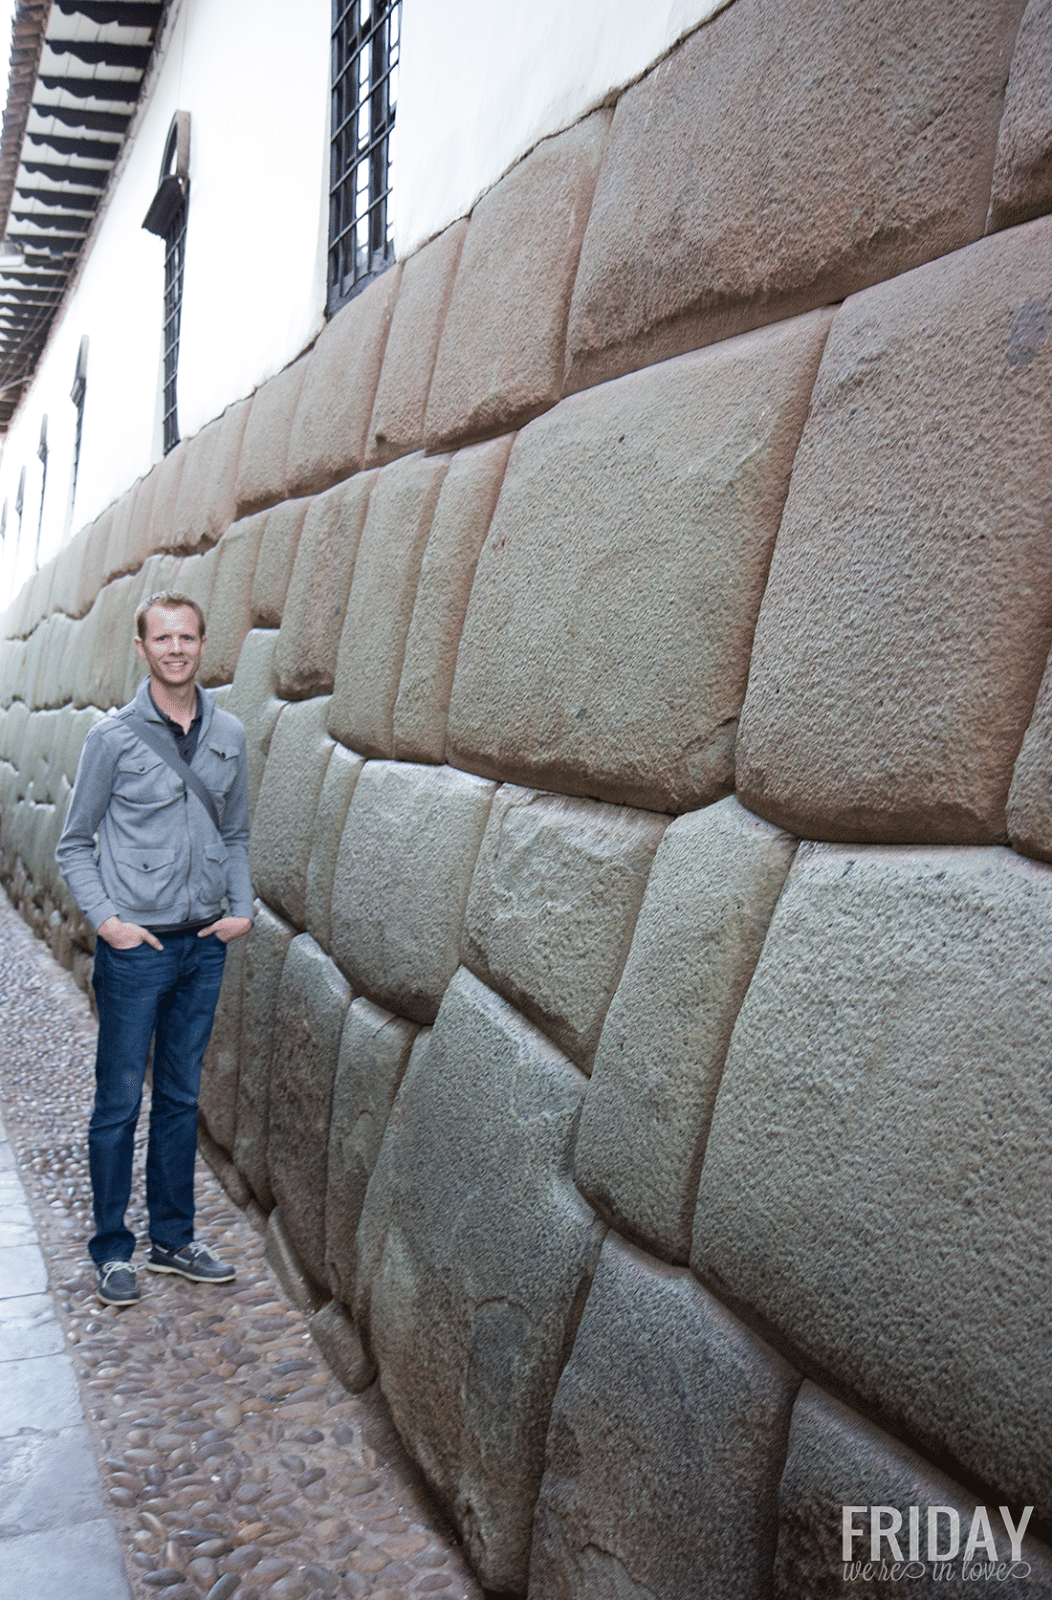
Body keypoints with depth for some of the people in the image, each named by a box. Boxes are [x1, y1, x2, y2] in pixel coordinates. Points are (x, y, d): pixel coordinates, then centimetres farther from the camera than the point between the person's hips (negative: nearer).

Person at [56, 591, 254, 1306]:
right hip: (136, 946, -4)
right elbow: (75, 844, 0)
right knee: (120, 1101, 4)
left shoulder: (229, 735, 5)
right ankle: (112, 1249, 20)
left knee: (182, 1098, 14)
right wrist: (106, 919, -12)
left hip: (205, 946, 4)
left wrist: (242, 908, 2)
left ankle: (174, 1239, 27)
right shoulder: (114, 737, -5)